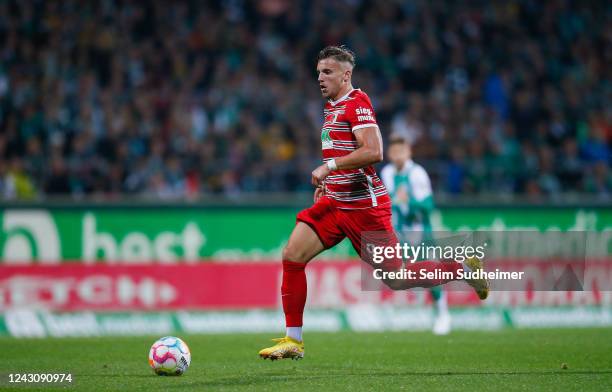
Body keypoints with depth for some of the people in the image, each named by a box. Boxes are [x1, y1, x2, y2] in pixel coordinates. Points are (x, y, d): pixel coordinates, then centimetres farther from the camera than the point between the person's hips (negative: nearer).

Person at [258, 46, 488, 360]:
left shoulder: (356, 103, -14)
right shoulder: (331, 107, 14)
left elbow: (373, 151, -26)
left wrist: (329, 166, -25)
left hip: (364, 206, -8)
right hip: (334, 201, 8)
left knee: (396, 279, -1)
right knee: (291, 256, -7)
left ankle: (463, 268, 21)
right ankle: (293, 341, -3)